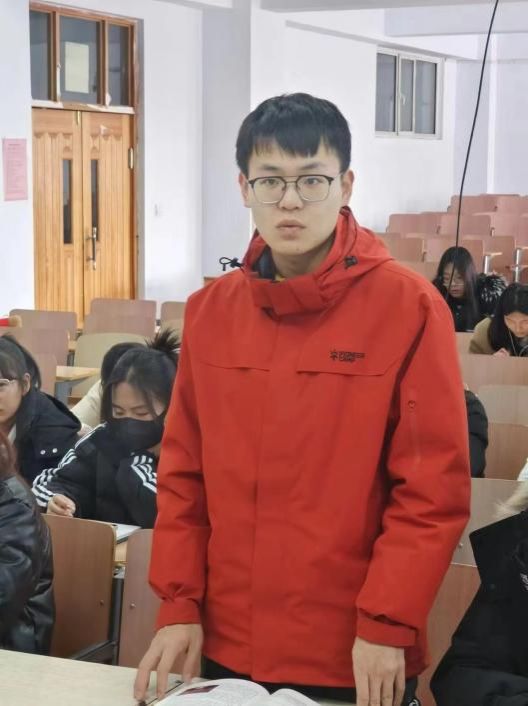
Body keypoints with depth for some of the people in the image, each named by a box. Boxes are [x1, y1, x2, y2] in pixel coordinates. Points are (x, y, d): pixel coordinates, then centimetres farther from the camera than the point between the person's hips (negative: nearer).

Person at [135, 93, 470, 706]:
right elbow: (184, 471, 7)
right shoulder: (209, 311, 4)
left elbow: (435, 487, -10)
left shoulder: (408, 306, -9)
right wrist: (179, 604, 1)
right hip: (229, 645, 4)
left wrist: (388, 624, -13)